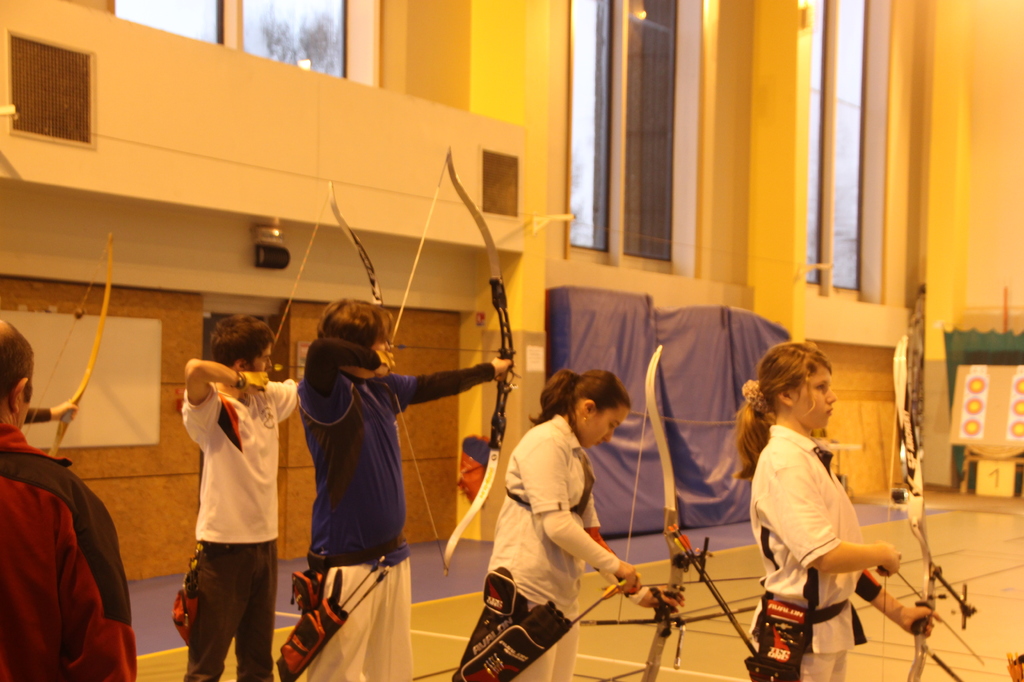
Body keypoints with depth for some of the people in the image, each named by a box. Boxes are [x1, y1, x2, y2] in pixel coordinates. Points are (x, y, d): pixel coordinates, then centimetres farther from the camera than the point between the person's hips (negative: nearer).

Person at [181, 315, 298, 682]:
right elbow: (195, 369, -35)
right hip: (223, 548, -7)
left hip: (264, 543, 7)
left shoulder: (269, 398, 7)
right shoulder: (211, 408, -14)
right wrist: (240, 381, -20)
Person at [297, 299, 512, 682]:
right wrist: (372, 362, -19)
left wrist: (489, 370, 39)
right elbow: (321, 350, -37)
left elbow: (431, 385, 26)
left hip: (392, 555, 8)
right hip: (347, 562, -8)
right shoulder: (327, 394, -15)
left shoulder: (384, 387, 8)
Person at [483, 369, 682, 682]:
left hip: (562, 595, 9)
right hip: (528, 593, -9)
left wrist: (638, 592, 14)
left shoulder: (578, 456, 17)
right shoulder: (546, 442, -12)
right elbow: (555, 524, -21)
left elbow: (589, 533, 19)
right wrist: (615, 565, -11)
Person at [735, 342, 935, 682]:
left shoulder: (811, 456, 9)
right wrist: (884, 554, -8)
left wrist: (895, 610, 13)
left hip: (832, 625, 9)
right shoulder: (784, 462, -19)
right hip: (798, 633, -9)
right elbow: (825, 556, -25)